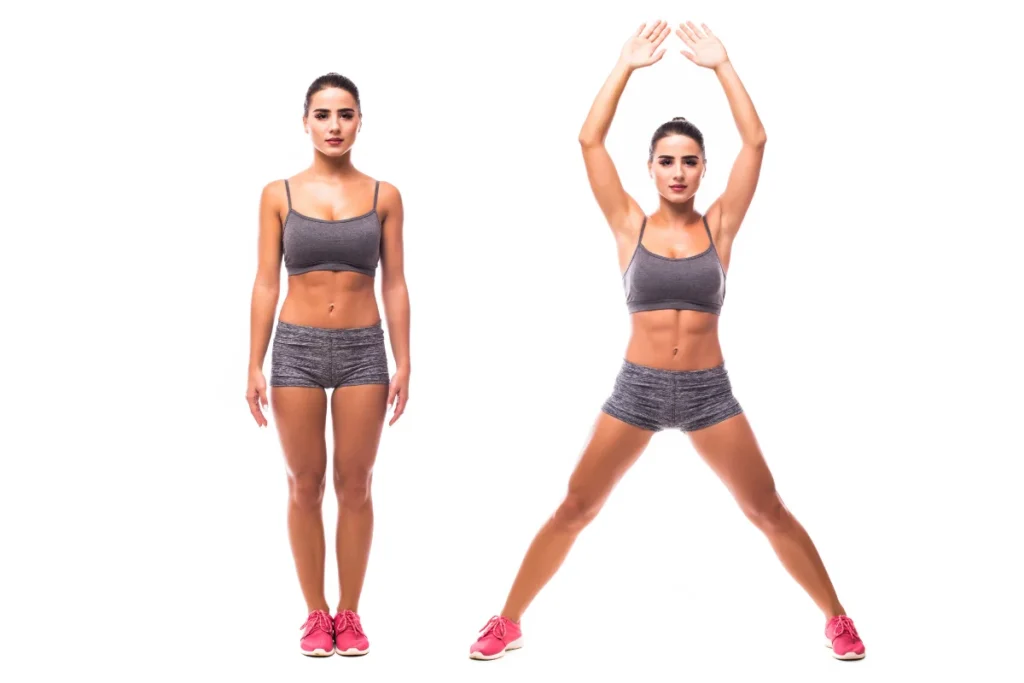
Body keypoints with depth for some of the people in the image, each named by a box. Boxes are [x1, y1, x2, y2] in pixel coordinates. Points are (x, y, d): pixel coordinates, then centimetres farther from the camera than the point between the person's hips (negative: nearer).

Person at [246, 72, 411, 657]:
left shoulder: (384, 196, 2)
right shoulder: (279, 196, 2)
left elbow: (395, 284, 3)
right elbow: (267, 283, 2)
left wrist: (403, 363, -1)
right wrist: (255, 366, -2)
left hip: (363, 350, 0)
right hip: (297, 349, 0)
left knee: (355, 487, 6)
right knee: (305, 487, 5)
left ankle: (350, 612, 18)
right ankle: (316, 613, 17)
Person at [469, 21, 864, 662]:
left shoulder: (719, 225, 1)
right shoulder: (630, 225, 1)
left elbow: (756, 141, -6)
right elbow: (590, 140, -7)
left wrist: (722, 65, -5)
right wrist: (627, 65, -7)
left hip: (709, 390, 0)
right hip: (637, 388, 0)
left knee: (771, 513, 5)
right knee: (573, 511, 3)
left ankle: (837, 617, 22)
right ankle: (507, 622, 16)